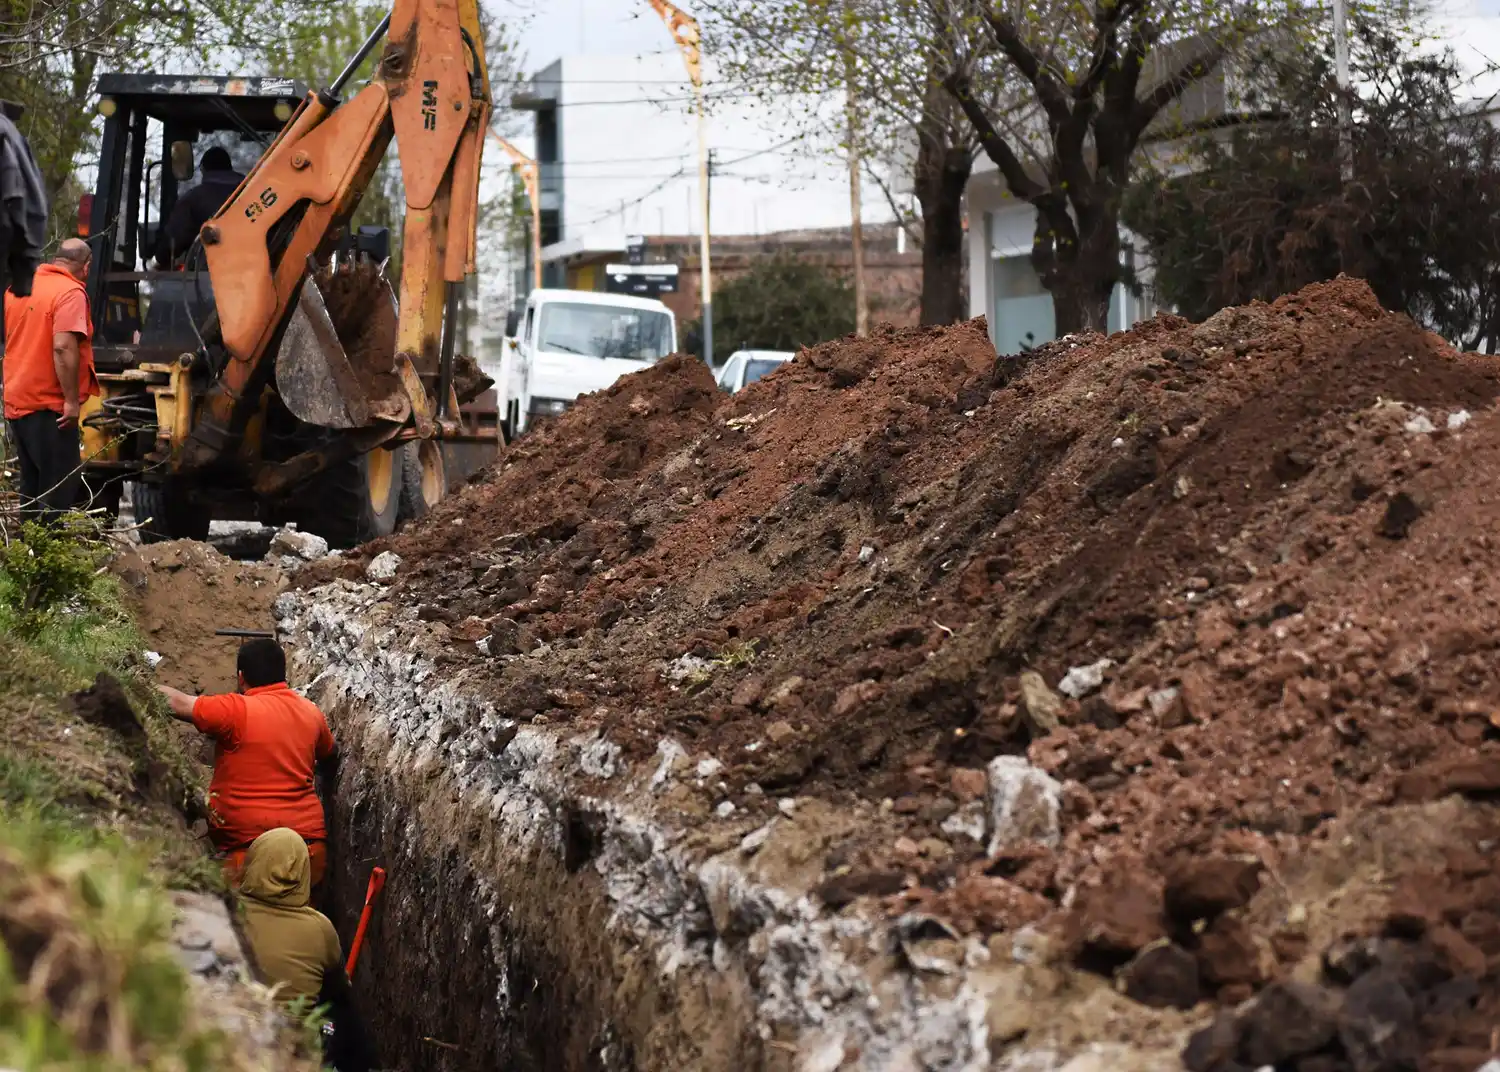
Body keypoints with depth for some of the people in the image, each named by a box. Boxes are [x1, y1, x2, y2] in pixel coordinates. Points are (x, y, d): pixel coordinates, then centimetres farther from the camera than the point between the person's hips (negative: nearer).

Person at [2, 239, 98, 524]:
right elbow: (63, 347, -24)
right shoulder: (70, 292, -13)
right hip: (49, 404, -8)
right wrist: (72, 399, -22)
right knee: (59, 488, -4)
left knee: (32, 485, 14)